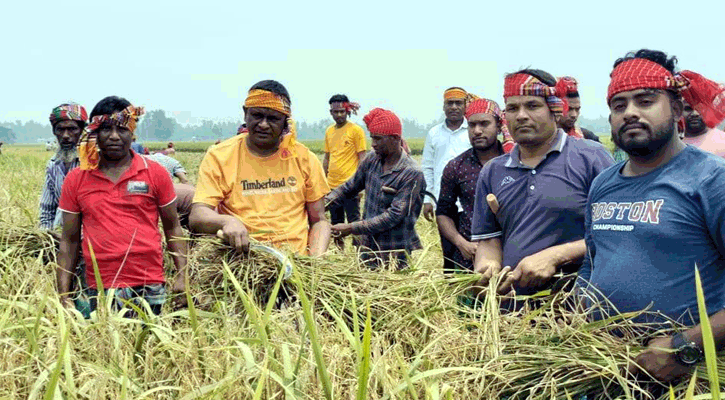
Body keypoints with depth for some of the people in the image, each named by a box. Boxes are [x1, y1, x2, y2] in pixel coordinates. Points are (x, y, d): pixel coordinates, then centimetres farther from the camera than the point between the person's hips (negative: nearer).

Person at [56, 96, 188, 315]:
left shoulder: (155, 173, 5)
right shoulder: (75, 180, 8)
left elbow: (172, 229, 9)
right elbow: (69, 241, 10)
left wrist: (181, 276, -1)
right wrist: (64, 296, 5)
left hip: (149, 289, -1)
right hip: (99, 291, 1)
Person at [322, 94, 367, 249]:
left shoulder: (356, 130, -5)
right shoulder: (329, 131, 12)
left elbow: (362, 157, -6)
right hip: (332, 185, 6)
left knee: (354, 221, -4)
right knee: (335, 223, 12)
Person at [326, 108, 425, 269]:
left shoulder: (412, 174, -17)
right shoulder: (372, 160, 3)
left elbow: (394, 215, -21)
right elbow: (349, 187, 13)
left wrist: (351, 228, -22)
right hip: (368, 250, 6)